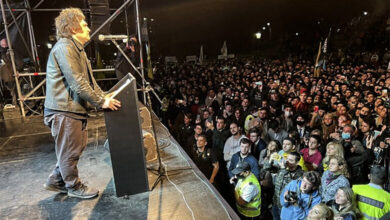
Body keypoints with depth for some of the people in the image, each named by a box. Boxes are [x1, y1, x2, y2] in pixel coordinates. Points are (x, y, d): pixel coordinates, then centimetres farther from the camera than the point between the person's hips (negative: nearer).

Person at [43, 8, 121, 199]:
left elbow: (89, 80, 16)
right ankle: (74, 187, 24)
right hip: (64, 110, -10)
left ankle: (56, 181, 36)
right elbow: (77, 83, -23)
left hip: (75, 108, 10)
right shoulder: (64, 48, -16)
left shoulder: (77, 49, 18)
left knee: (77, 146, 19)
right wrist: (101, 102, -19)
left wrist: (104, 97, 5)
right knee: (70, 151, 5)